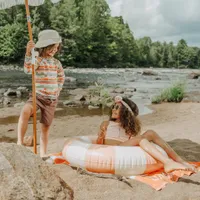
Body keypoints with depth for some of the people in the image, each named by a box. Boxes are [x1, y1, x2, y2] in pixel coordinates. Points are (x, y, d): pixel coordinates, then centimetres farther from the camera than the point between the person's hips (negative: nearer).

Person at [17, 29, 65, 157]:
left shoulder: (56, 63, 7)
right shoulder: (38, 59, -7)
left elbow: (61, 77, 24)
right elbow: (28, 70, -28)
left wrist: (58, 90, 10)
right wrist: (28, 53, -40)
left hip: (52, 99, 4)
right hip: (37, 96, -4)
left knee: (46, 127, 8)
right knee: (25, 111, -35)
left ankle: (43, 155, 19)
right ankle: (20, 142, -27)